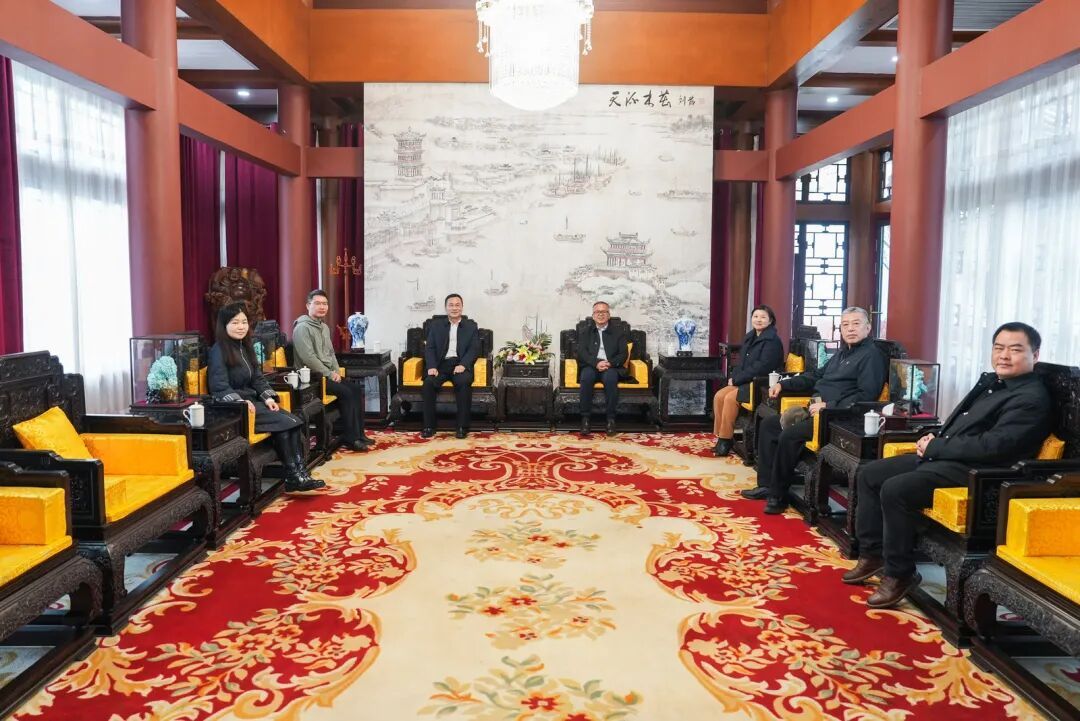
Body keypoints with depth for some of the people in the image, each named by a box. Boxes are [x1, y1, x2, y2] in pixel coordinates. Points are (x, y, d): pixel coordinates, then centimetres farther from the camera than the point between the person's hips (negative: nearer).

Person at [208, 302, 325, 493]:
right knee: (285, 424, -23)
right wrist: (241, 403, -30)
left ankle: (299, 474, -22)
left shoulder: (245, 347, 16)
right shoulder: (219, 351, -9)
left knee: (295, 422, -16)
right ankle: (294, 476, -15)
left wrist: (268, 397, -2)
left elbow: (258, 378, 15)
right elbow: (219, 388, -18)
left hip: (251, 401, 8)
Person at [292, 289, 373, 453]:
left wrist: (336, 371, 4)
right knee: (346, 393, -22)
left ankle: (359, 433, 1)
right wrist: (329, 374, -18)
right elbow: (308, 358, -22)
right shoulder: (302, 327, -14)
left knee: (357, 389, -3)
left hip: (328, 374, 9)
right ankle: (350, 438, -14)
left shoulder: (324, 327, 16)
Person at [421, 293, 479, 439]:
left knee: (464, 383, -34)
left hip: (461, 364, -1)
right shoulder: (436, 325, 16)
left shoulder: (471, 326, 13)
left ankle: (462, 426, -26)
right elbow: (429, 347, 8)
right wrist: (432, 366, -11)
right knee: (429, 382, -30)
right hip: (441, 364, 1)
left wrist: (463, 365, -16)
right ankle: (429, 426, -21)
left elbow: (474, 349, 2)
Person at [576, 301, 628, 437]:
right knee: (587, 376, -35)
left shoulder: (618, 332, 15)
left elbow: (623, 354, 4)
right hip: (590, 366, 0)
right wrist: (596, 363, -18)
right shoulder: (585, 331, 16)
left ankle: (611, 418, -28)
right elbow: (581, 352, 1)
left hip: (611, 367, 0)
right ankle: (585, 418, -28)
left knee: (610, 377, -36)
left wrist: (610, 363, -17)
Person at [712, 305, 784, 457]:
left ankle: (726, 441, -16)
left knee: (730, 398, -26)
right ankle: (720, 436, -7)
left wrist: (736, 379, -16)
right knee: (719, 396, -12)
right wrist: (733, 377, -2)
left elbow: (761, 367, -21)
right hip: (746, 381, 8)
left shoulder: (772, 340, -13)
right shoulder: (750, 337, 14)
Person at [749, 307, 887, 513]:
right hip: (816, 409, 10)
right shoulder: (842, 352, 21)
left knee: (789, 435, -27)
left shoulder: (871, 355, -9)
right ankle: (766, 485, 6)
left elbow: (866, 395, -20)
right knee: (768, 425, 7)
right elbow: (816, 376, 29)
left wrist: (828, 406, -23)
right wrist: (783, 384, 17)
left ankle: (778, 495, -12)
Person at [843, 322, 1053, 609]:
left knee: (894, 490, -29)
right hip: (942, 455, 10)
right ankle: (872, 554, 10)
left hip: (973, 470, -10)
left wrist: (935, 447, -14)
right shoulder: (990, 381, 16)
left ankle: (899, 574, -12)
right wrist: (935, 438, 5)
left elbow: (992, 446, -22)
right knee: (868, 474, 4)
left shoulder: (1032, 398, -12)